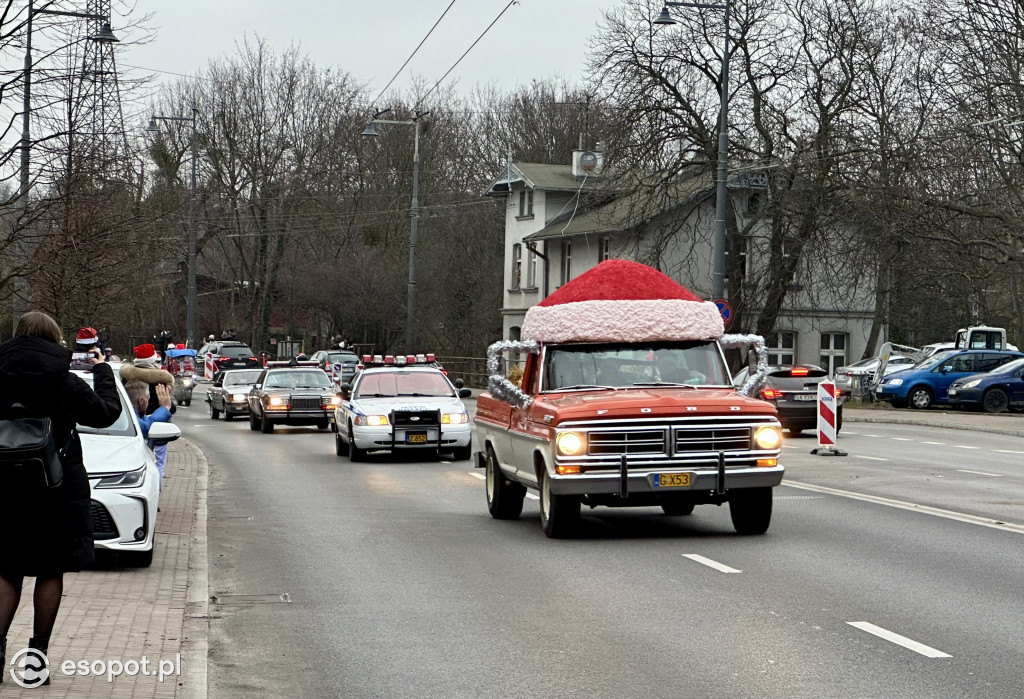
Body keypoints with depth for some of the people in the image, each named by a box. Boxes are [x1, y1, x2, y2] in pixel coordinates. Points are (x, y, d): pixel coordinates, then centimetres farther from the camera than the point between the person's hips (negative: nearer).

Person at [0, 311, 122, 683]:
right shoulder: (65, 383, -10)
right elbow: (107, 412, 3)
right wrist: (102, 370, 17)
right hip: (56, 485, -2)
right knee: (50, 571, 7)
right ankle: (37, 653, 7)